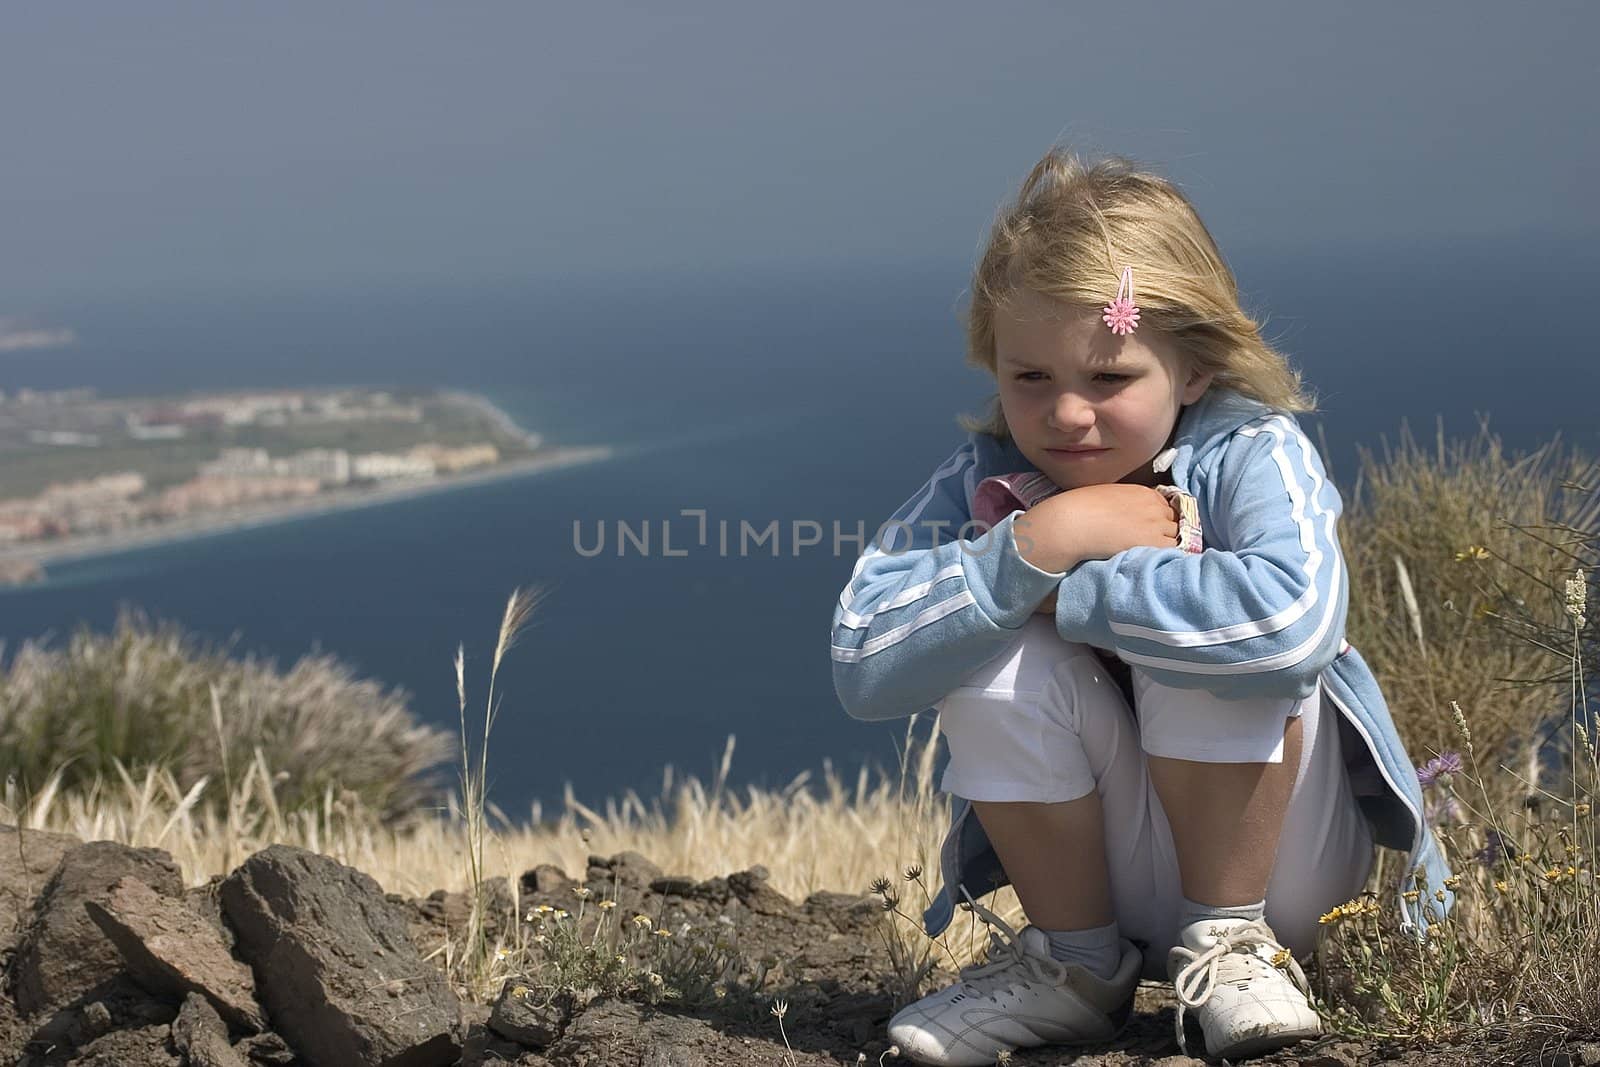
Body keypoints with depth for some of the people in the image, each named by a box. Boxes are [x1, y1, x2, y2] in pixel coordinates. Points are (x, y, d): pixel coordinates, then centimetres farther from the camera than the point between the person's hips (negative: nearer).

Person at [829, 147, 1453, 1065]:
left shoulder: (1255, 458, -19)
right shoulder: (985, 483, -9)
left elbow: (1292, 618, -42)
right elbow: (863, 668, -21)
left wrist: (1073, 591, -30)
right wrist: (1035, 544, -30)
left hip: (1281, 863, -3)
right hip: (1106, 874, 4)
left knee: (1215, 638, -30)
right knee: (1000, 649, -22)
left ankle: (1234, 940, -9)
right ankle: (1075, 959, -3)